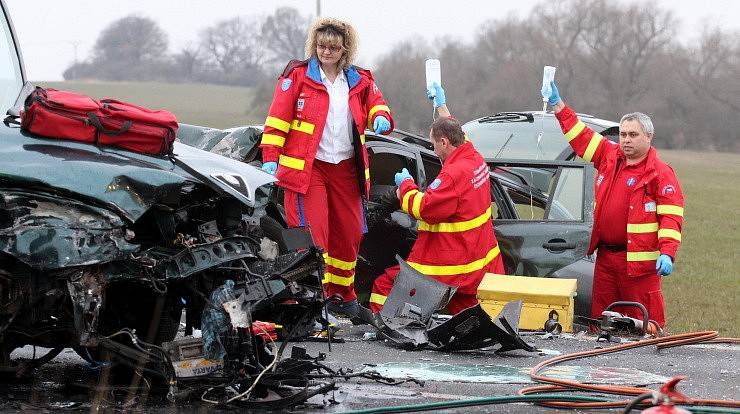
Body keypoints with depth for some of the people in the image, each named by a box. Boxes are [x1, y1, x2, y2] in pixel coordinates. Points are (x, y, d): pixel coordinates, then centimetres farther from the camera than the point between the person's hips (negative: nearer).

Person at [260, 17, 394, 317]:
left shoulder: (360, 81, 9)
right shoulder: (298, 76, -3)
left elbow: (376, 106, 14)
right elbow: (277, 119, -5)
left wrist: (381, 119, -12)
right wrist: (270, 157, -12)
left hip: (346, 167, 5)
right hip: (306, 166, -5)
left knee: (348, 233, 11)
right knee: (311, 231, -13)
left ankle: (340, 293, 27)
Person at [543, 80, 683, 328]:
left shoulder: (660, 173, -6)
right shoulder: (609, 157, 12)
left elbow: (671, 216, -12)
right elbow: (580, 137, 19)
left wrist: (667, 254, -23)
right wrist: (557, 104, 15)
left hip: (638, 259, -7)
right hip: (605, 256, 7)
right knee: (600, 319, 11)